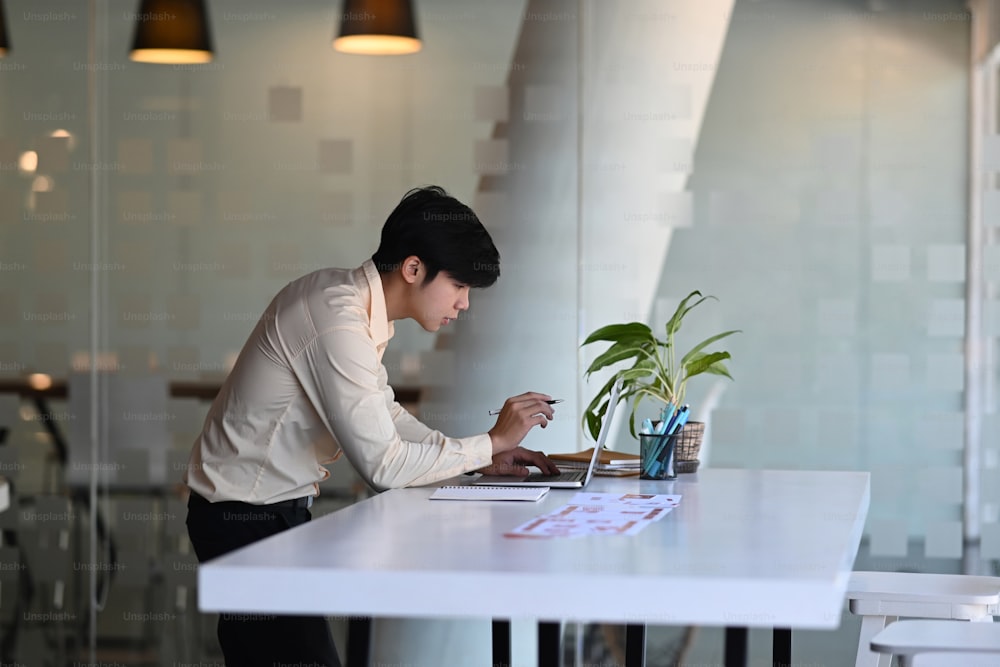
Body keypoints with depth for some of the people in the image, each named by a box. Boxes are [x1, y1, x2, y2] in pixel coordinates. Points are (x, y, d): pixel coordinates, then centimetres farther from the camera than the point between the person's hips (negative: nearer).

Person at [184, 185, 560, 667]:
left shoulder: (352, 298, 5)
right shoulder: (338, 325, -25)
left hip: (271, 507, 10)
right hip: (247, 518, -10)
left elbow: (382, 415, 16)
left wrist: (482, 459, 6)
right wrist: (491, 442, -14)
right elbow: (383, 466, -25)